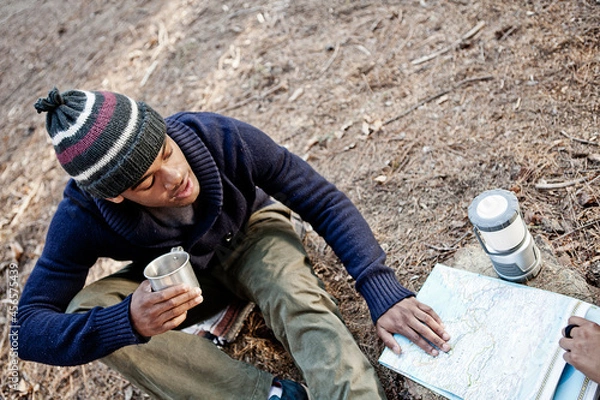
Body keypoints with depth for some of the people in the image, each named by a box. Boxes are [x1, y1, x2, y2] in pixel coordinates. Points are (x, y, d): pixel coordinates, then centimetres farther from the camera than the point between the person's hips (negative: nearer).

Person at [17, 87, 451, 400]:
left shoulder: (221, 138, -32)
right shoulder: (83, 217, -29)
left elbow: (325, 202, -27)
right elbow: (29, 331, -28)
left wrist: (384, 293, -38)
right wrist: (129, 321, -49)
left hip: (250, 234, -1)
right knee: (85, 311, -28)